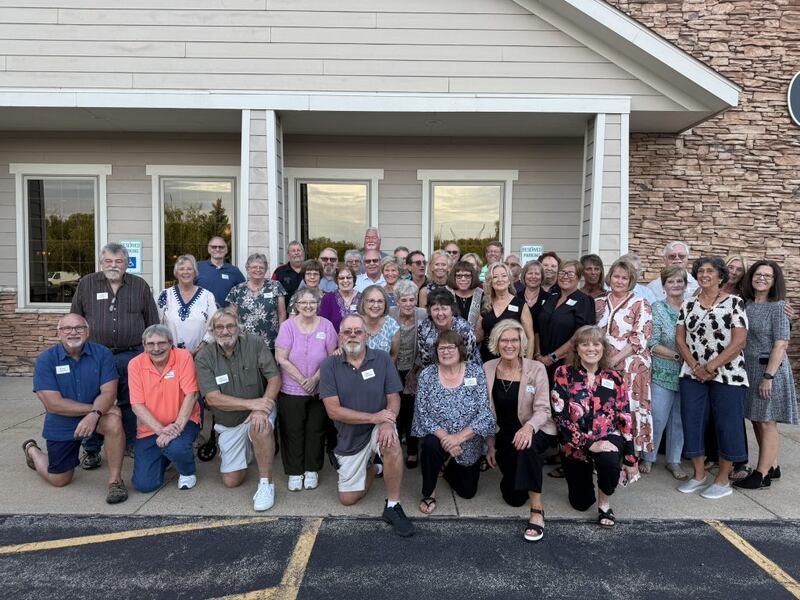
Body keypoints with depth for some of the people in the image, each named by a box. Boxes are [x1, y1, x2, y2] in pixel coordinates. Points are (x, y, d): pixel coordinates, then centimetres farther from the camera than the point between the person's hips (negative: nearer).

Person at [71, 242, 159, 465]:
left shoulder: (140, 286, 6)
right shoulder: (87, 284, 6)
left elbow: (152, 322, 9)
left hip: (131, 356, 0)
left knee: (130, 403, 10)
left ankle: (132, 443, 25)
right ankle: (91, 450, 19)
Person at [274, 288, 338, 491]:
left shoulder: (326, 325, -3)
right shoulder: (288, 325, -7)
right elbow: (281, 359, -10)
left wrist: (315, 378, -12)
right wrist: (303, 381, -13)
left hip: (319, 390, 1)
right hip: (291, 390, -1)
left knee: (316, 431, 9)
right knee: (292, 432, 6)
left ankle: (312, 470, 26)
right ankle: (295, 472, 22)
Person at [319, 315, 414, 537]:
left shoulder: (382, 359, -8)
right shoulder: (330, 366, -10)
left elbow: (394, 398, -8)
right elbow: (333, 410, -15)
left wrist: (388, 422, -30)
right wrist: (373, 417, -24)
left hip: (378, 428, -1)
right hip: (349, 438, 2)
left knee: (391, 441, -36)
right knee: (348, 499, 5)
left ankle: (393, 506, -17)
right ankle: (372, 467, 35)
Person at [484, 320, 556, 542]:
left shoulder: (536, 369, -12)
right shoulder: (488, 369, -5)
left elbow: (543, 409, -16)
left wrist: (529, 427, -37)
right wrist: (491, 445, 5)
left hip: (534, 431, -3)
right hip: (504, 435, 3)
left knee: (526, 446, -39)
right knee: (514, 498, 4)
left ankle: (537, 510, -26)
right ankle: (511, 472, 40)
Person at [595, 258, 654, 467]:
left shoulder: (640, 304, -1)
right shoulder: (599, 304, 11)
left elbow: (640, 338, -9)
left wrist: (615, 359, -16)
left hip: (631, 367, -4)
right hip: (603, 366, 4)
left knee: (630, 409, -3)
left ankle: (635, 455, 10)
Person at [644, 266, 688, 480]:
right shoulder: (657, 308, -5)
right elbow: (652, 344, -10)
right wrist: (677, 356, -17)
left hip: (686, 373, 3)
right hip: (663, 372, -3)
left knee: (679, 419, 10)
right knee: (658, 418, 1)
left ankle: (674, 461, 25)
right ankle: (647, 457, 20)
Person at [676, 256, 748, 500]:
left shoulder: (734, 302, -4)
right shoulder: (688, 305, 8)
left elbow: (739, 341, -11)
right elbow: (680, 338, 5)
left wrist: (711, 367, -15)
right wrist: (695, 366, -9)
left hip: (727, 375, -4)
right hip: (693, 375, 4)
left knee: (727, 425, 3)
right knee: (691, 423, 6)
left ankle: (723, 480, 18)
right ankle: (698, 475, 22)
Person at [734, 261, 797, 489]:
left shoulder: (777, 307, -9)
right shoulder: (747, 304, 7)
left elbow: (781, 344, -14)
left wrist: (768, 376, -18)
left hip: (769, 369, -6)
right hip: (749, 368, 6)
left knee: (766, 423, 2)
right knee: (757, 421, 13)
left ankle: (762, 474, 11)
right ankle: (772, 466, 28)